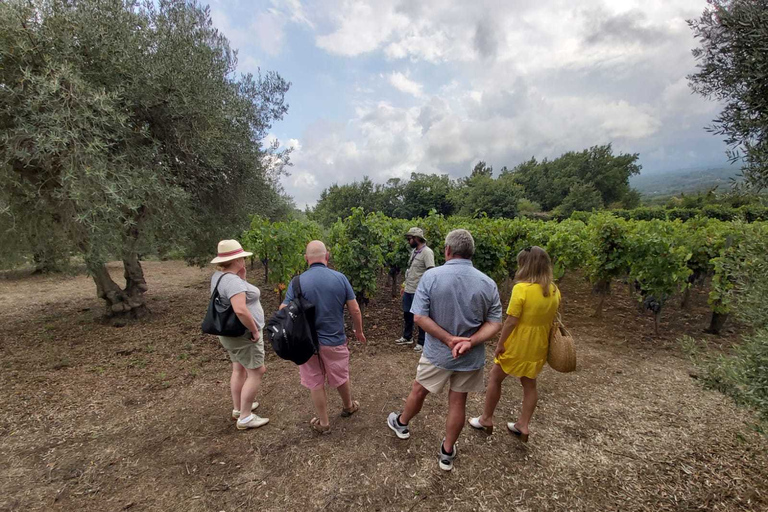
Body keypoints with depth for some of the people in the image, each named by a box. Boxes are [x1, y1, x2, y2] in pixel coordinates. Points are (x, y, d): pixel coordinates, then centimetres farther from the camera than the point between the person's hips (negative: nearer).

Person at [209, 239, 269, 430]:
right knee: (256, 373, 1)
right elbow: (240, 310, -39)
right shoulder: (232, 281, -27)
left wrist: (242, 276, -1)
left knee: (239, 369, 21)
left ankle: (238, 408, 36)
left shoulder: (218, 276, 4)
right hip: (243, 334, -10)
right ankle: (245, 417, 11)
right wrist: (255, 330, -25)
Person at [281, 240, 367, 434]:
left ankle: (323, 423, 31)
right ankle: (348, 406, 47)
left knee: (316, 383, 16)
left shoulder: (298, 282, -13)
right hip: (334, 340, 1)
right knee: (340, 377, 23)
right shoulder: (340, 278, -11)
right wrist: (359, 331, 10)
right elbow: (355, 310, -7)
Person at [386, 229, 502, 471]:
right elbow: (494, 323, -10)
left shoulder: (431, 276, -18)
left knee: (418, 390, 23)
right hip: (471, 358, 2)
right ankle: (447, 452, 37)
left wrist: (449, 339, -18)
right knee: (458, 402, 19)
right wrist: (470, 342, -20)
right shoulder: (488, 283, -11)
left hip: (437, 353, -1)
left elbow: (419, 317, -20)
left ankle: (401, 424, 49)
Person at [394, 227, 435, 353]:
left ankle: (422, 343, 19)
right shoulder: (414, 251, 10)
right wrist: (405, 285, 19)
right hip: (408, 290, 9)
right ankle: (407, 337, 37)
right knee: (407, 314, 19)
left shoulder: (427, 252, -17)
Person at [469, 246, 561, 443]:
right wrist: (543, 340, 19)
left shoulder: (522, 288, -25)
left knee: (495, 377, 14)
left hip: (517, 346, -6)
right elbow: (552, 319, 8)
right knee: (529, 384, 21)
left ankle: (486, 419, 27)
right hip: (538, 347, 6)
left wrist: (500, 344, -12)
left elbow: (511, 321, -23)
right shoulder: (554, 290, -3)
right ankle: (523, 425, 32)